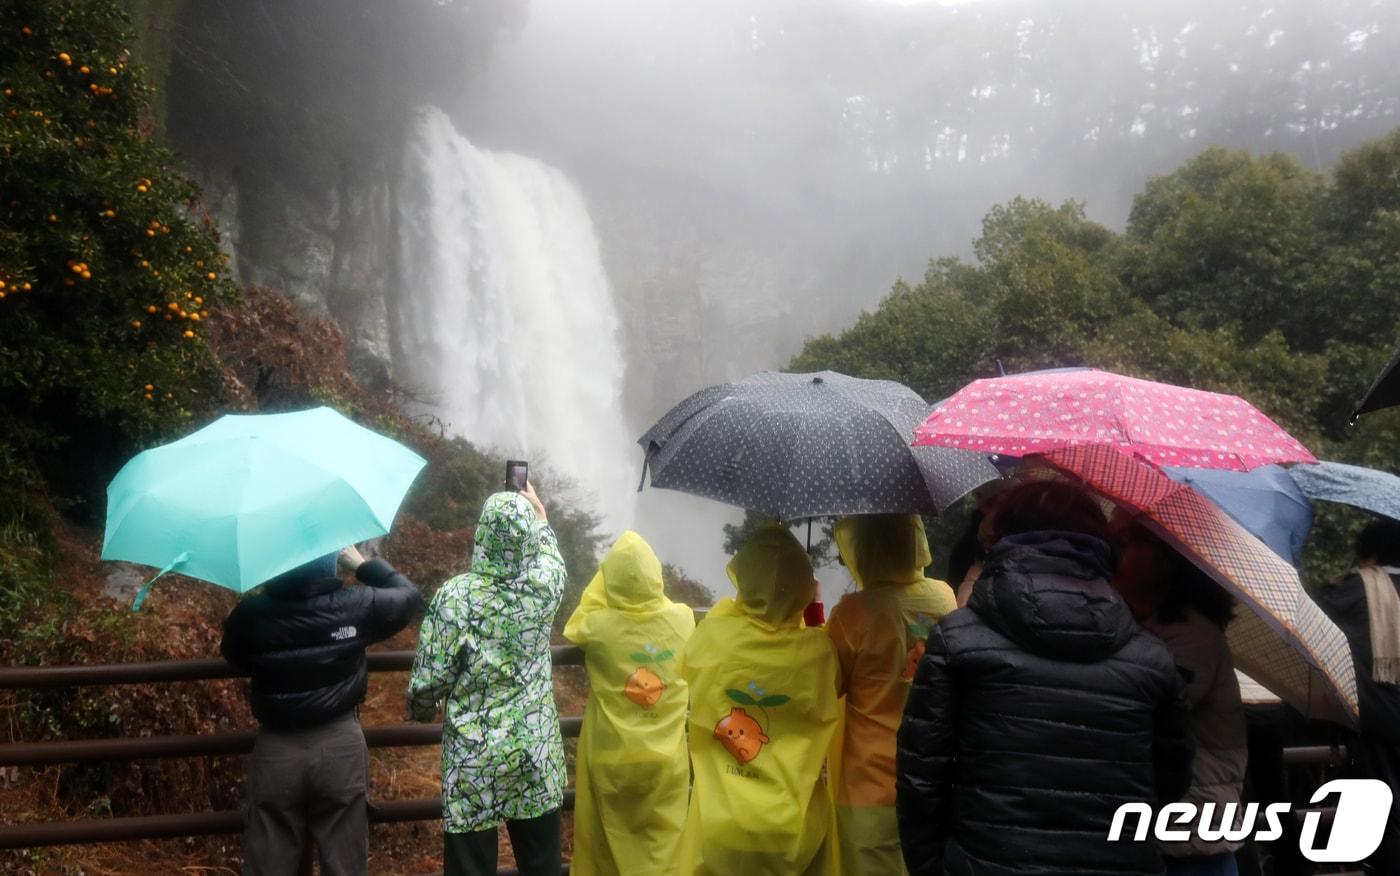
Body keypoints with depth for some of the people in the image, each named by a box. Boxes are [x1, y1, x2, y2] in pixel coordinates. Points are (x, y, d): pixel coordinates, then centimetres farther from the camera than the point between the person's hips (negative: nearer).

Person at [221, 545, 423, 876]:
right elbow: (410, 596, 6)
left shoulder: (251, 613, -11)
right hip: (340, 744, 0)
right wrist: (363, 563, 14)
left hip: (276, 748, 1)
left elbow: (233, 654, 11)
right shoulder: (355, 605, -12)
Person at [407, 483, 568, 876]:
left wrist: (421, 709, 11)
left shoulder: (455, 595, -16)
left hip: (473, 756, -2)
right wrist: (539, 513, 34)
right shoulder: (546, 584, -8)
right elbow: (551, 553, 17)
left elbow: (430, 677, -12)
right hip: (536, 749, 3)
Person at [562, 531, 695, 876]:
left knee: (607, 843, 17)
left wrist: (606, 574, 1)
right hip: (666, 757, 1)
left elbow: (574, 627, 5)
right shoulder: (683, 619, -12)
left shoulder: (598, 627, -18)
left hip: (611, 758, -1)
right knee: (663, 840, 18)